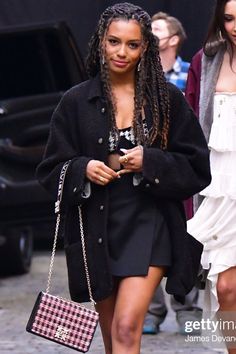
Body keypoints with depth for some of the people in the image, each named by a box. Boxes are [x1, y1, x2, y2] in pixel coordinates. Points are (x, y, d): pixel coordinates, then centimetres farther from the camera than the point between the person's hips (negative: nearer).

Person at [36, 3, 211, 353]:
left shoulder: (168, 100, 2)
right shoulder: (77, 101, 3)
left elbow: (197, 167, 3)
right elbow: (52, 168, 7)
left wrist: (150, 162, -13)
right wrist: (83, 169, -14)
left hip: (148, 223, -2)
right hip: (96, 228, 2)